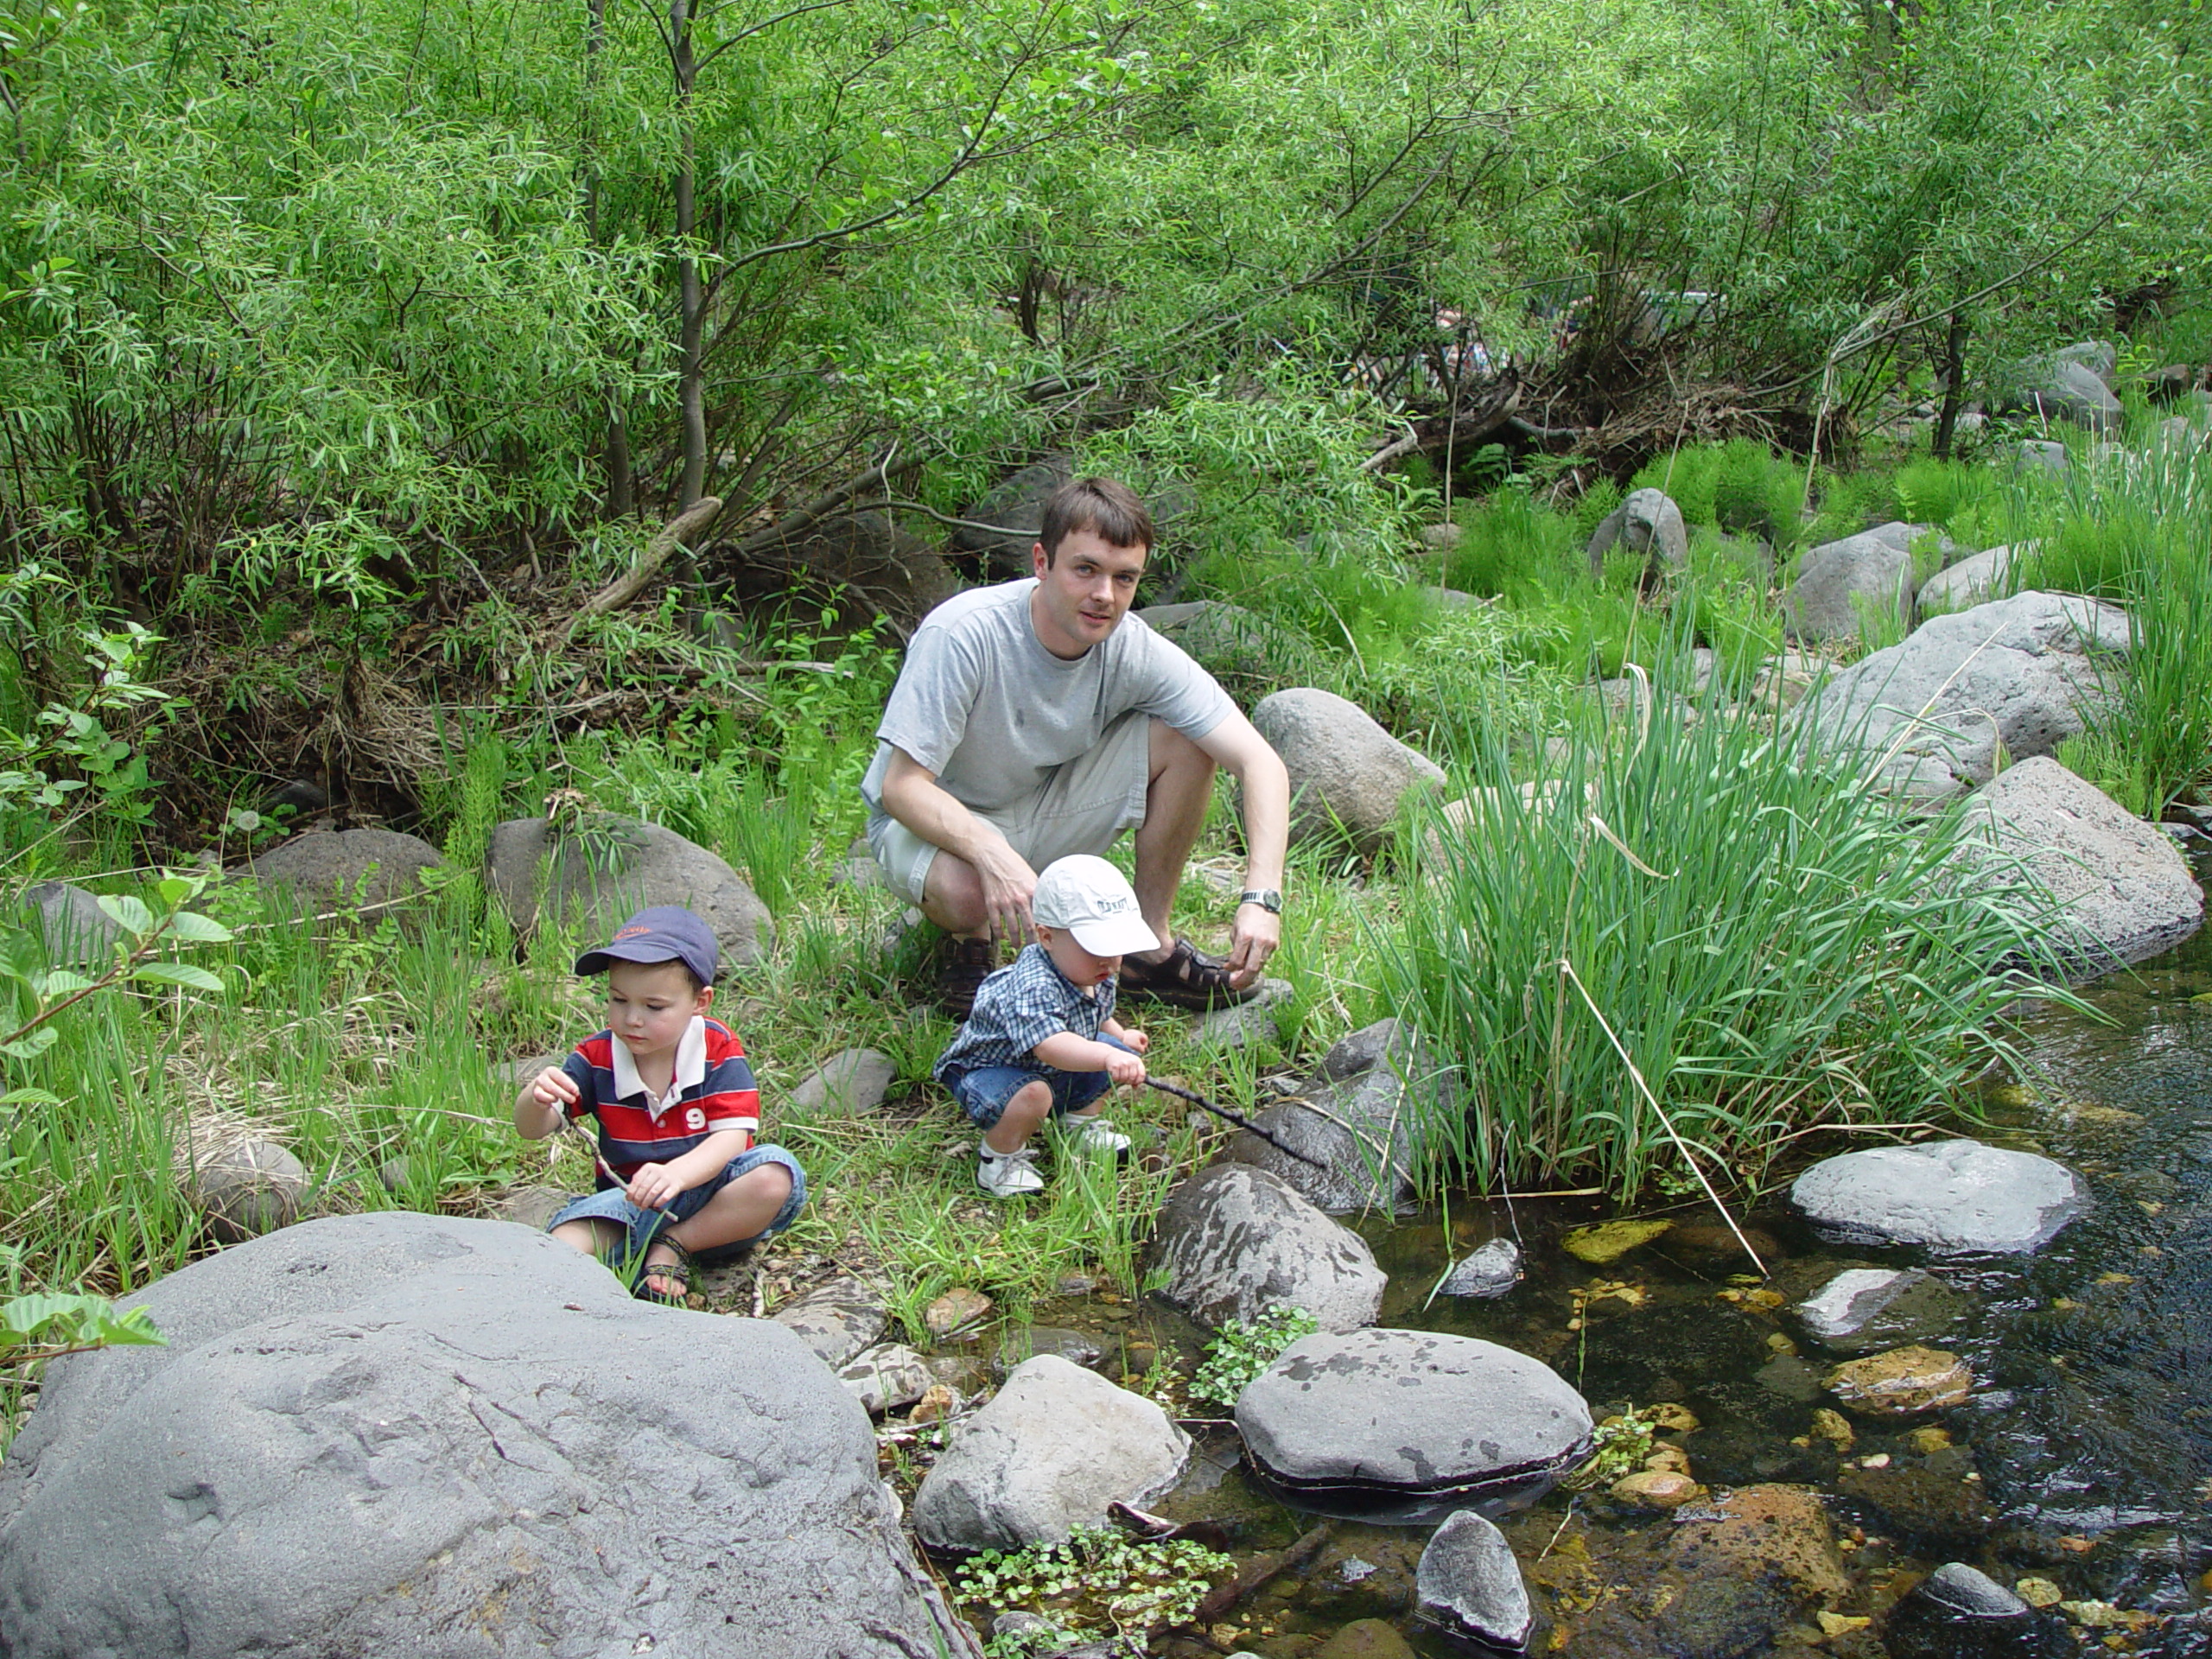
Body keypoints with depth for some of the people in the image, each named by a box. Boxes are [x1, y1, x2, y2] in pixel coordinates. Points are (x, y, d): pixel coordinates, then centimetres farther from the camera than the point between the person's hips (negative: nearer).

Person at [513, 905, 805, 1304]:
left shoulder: (719, 1051, -10)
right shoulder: (597, 1057, -4)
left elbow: (730, 1137, -19)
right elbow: (532, 1129, -8)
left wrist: (676, 1174, -41)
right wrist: (536, 1099, -35)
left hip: (709, 1192, 0)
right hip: (629, 1201, 0)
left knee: (778, 1175, -31)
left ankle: (674, 1247, -19)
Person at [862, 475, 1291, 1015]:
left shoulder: (1135, 648, -19)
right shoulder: (963, 635, -30)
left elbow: (1261, 763, -21)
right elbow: (902, 787, -30)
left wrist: (1261, 897, -35)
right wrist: (993, 855, -48)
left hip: (1047, 811, 4)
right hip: (942, 821, -4)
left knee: (1187, 739, -16)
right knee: (965, 891, -40)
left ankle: (1150, 946, -1)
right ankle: (971, 944, 0)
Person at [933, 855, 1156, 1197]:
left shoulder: (1097, 976, -7)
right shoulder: (1033, 986, -39)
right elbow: (1049, 1045, -55)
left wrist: (1120, 1036, 2)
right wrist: (1105, 1055, -67)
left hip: (1057, 1072, 9)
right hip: (988, 1068, -9)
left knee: (1123, 1054, 5)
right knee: (1032, 1094, -39)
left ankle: (1082, 1126, 23)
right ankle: (998, 1160, -14)